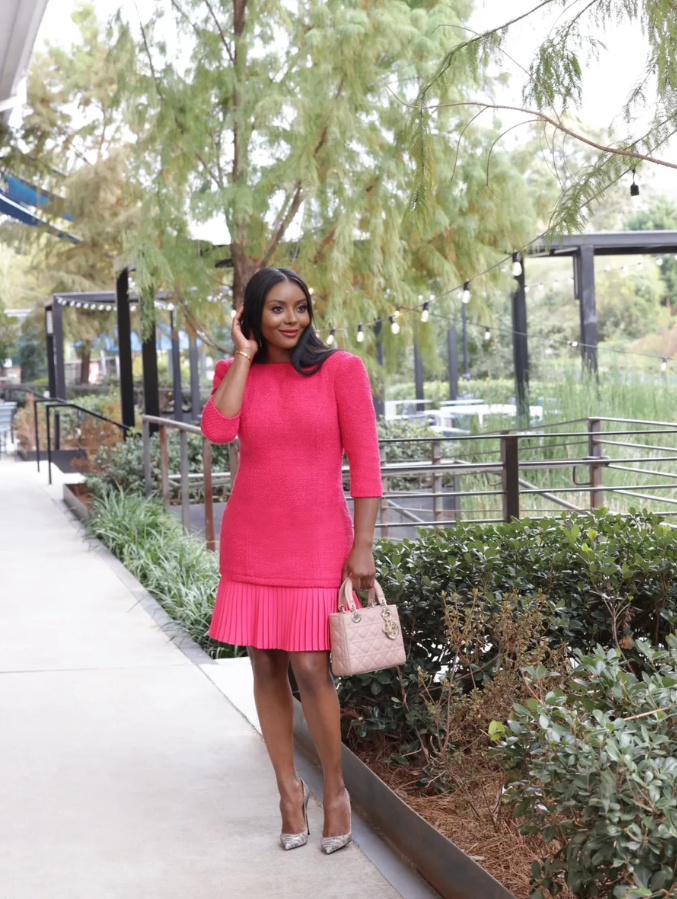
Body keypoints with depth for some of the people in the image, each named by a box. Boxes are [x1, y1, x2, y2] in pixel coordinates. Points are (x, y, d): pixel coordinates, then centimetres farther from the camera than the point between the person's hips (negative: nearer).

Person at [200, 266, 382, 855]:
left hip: (317, 540, -3)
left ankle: (335, 789, 12)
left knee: (310, 668, -9)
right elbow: (218, 431, -14)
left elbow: (365, 462, -5)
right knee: (266, 667, 7)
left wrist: (363, 547, -9)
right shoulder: (236, 373, 7)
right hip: (251, 538, 3)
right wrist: (245, 355, -8)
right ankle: (289, 787, 23)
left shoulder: (341, 369, -3)